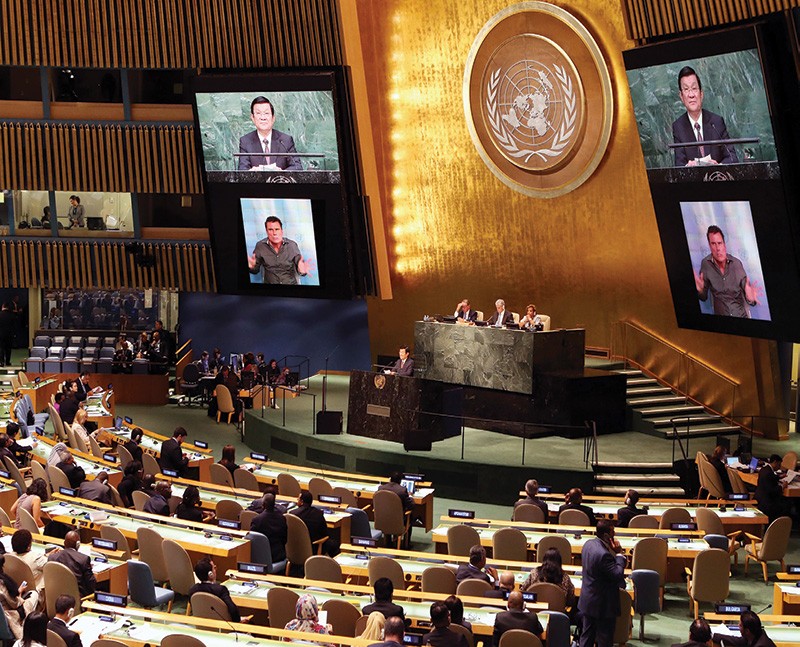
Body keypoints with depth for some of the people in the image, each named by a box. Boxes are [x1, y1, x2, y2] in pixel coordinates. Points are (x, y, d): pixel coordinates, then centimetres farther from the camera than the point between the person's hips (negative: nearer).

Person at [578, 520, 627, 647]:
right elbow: (618, 575, -26)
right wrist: (619, 554, -18)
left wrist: (615, 553, 3)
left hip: (587, 600, 9)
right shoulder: (604, 554, -30)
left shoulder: (589, 544, -1)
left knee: (587, 635, 19)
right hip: (602, 604, -9)